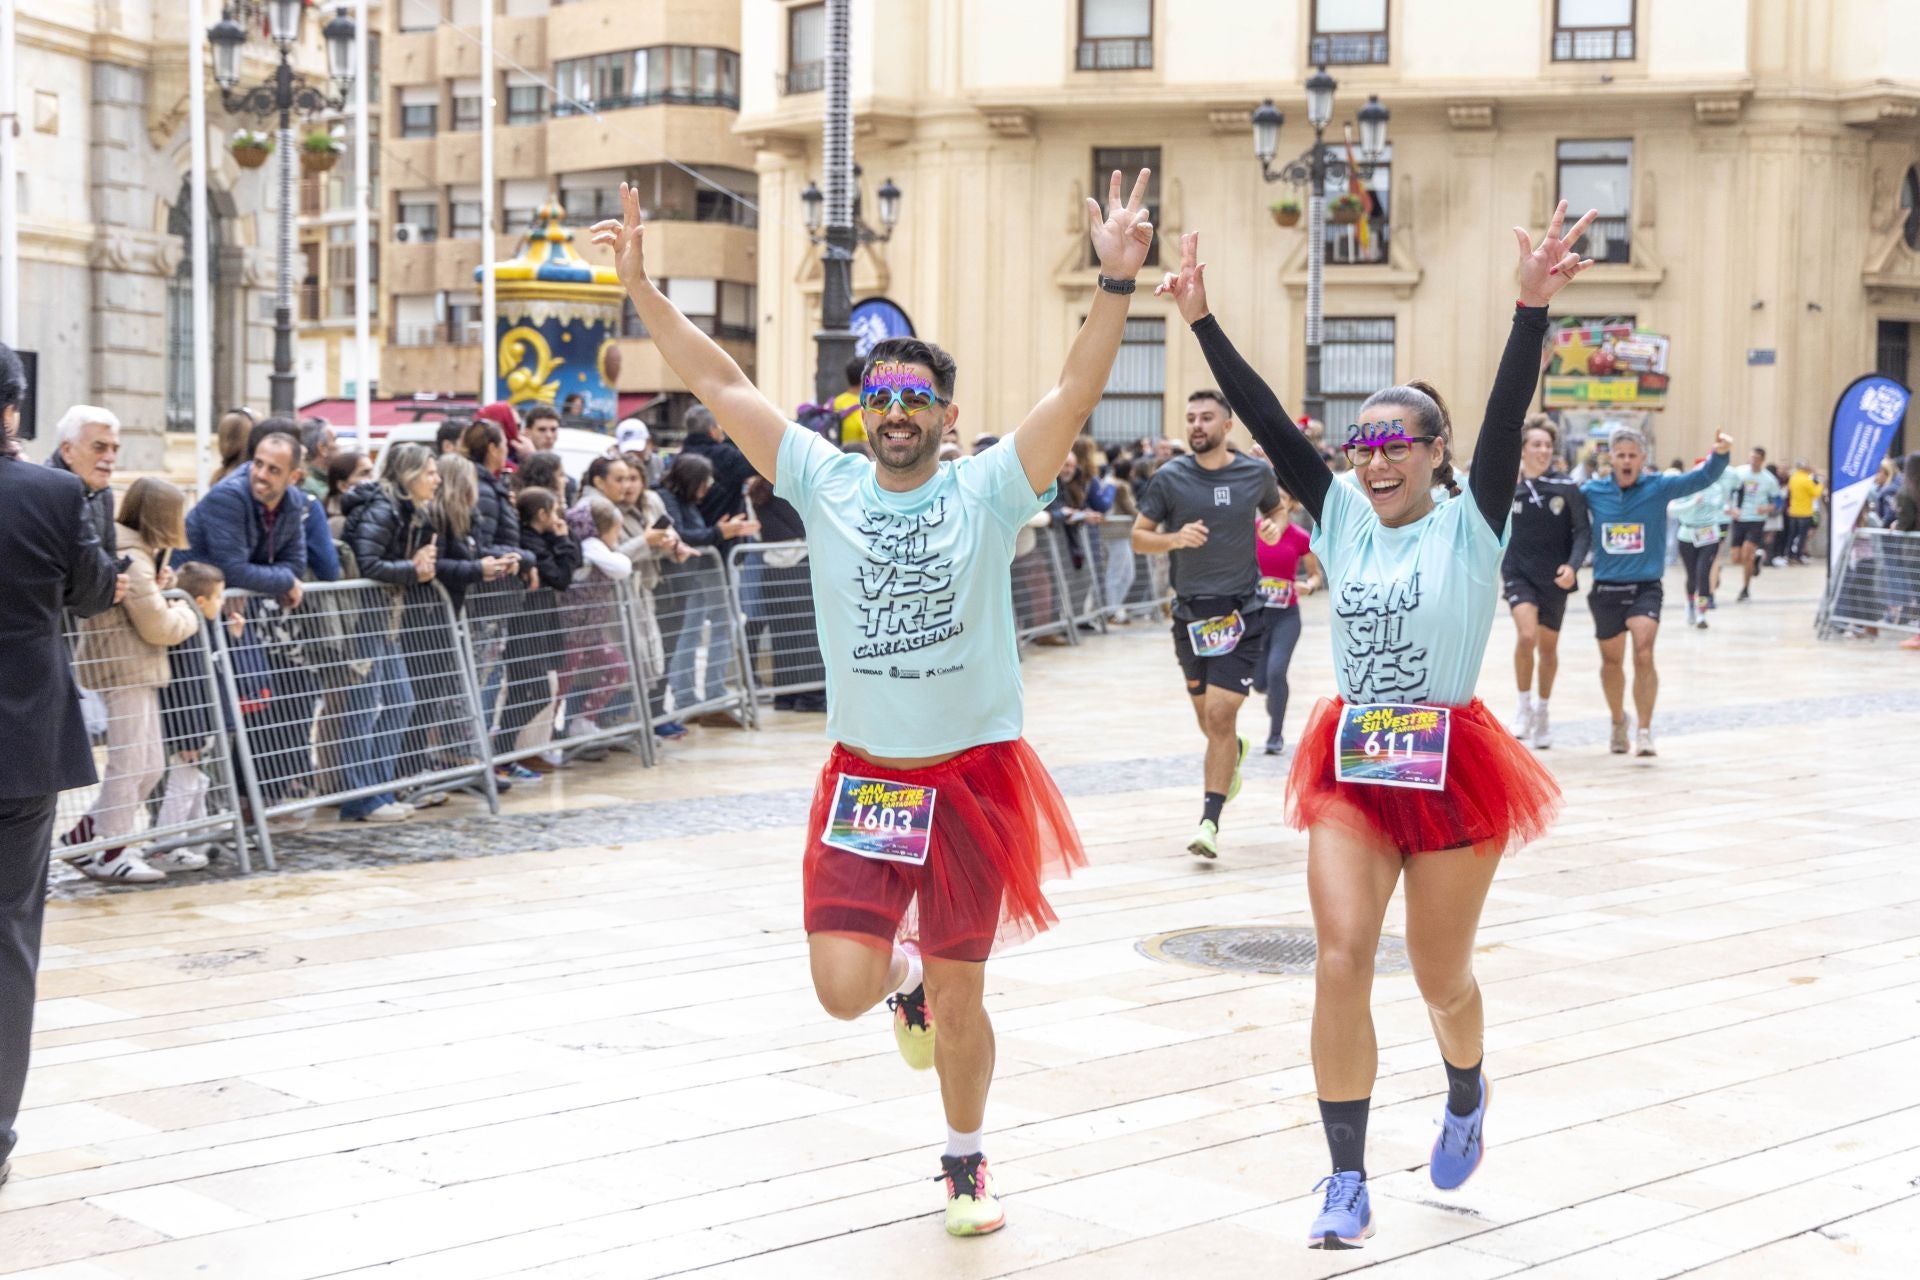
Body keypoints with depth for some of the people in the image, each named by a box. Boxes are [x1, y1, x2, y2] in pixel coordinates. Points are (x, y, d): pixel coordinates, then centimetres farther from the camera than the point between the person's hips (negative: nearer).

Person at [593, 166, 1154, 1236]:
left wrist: (1117, 283, -29)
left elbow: (1079, 392, -17)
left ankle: (968, 1161, 34)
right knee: (844, 989, -9)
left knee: (962, 1003, 8)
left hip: (975, 776, -1)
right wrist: (642, 285, -7)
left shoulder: (988, 491, -6)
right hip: (863, 776, 2)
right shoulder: (826, 483, 0)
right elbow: (721, 384, -2)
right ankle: (903, 969, 30)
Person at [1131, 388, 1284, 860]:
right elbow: (1138, 538, 1)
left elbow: (1276, 509, 20)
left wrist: (1274, 527, -3)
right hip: (1190, 612, 2)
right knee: (1207, 716, 17)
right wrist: (1175, 538, -19)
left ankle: (1210, 821, -10)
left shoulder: (1256, 473, -1)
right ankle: (1235, 750, 53)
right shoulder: (1170, 478, -3)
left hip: (1241, 610, -2)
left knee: (1220, 714, -14)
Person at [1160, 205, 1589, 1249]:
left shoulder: (1470, 526, -6)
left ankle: (1466, 1097, 45)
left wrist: (1532, 309, -35)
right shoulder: (1342, 518, 3)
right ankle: (1346, 1183, 0)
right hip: (1352, 765, 3)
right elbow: (1267, 424, -3)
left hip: (1452, 766, -3)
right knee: (1340, 959, -10)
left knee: (1442, 978, 10)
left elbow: (1506, 420, -21)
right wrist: (1201, 320, -10)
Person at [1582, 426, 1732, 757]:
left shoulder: (1658, 487, -4)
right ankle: (1618, 722, 40)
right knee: (1611, 661, 16)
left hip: (1645, 588, -2)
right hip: (1606, 589, 2)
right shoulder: (1592, 491, -1)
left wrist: (1719, 455, -34)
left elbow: (1701, 478, -15)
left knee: (1644, 656, -20)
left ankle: (1645, 731, -14)